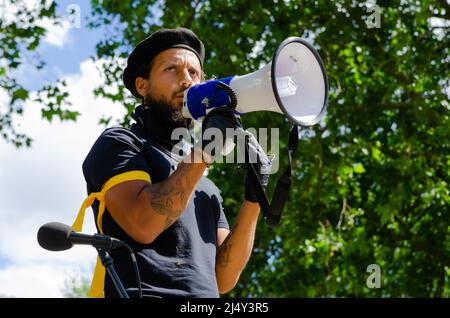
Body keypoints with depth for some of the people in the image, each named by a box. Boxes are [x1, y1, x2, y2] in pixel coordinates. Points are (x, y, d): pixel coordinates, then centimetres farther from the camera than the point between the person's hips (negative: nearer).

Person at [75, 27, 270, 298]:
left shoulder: (207, 188, 24)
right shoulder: (119, 143, 8)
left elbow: (224, 277, 12)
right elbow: (143, 225, -10)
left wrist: (253, 199, 5)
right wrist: (203, 150, -9)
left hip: (206, 295, 5)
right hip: (144, 292, -5)